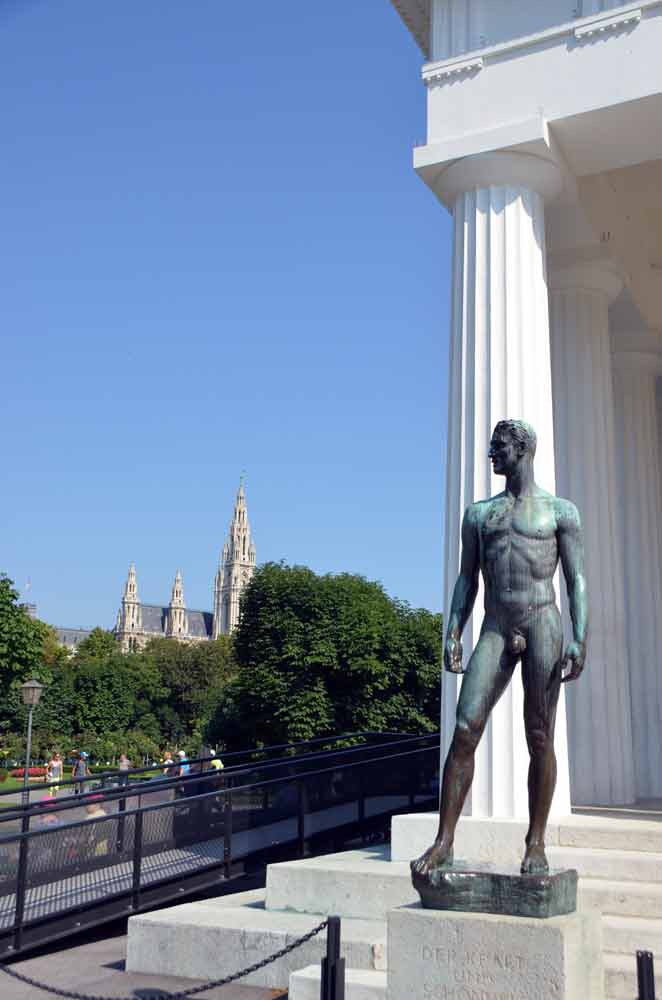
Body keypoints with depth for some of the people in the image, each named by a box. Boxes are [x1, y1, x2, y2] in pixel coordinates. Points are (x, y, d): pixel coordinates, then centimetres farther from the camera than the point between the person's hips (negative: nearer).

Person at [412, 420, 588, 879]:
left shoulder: (560, 511, 8)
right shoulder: (479, 513, 18)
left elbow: (577, 580, 2)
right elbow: (467, 580, 15)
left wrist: (580, 640, -10)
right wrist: (453, 635, 4)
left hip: (543, 626, -2)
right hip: (494, 632, 3)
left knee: (540, 738, -1)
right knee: (464, 730, -9)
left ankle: (536, 844, 9)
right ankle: (444, 842, -6)